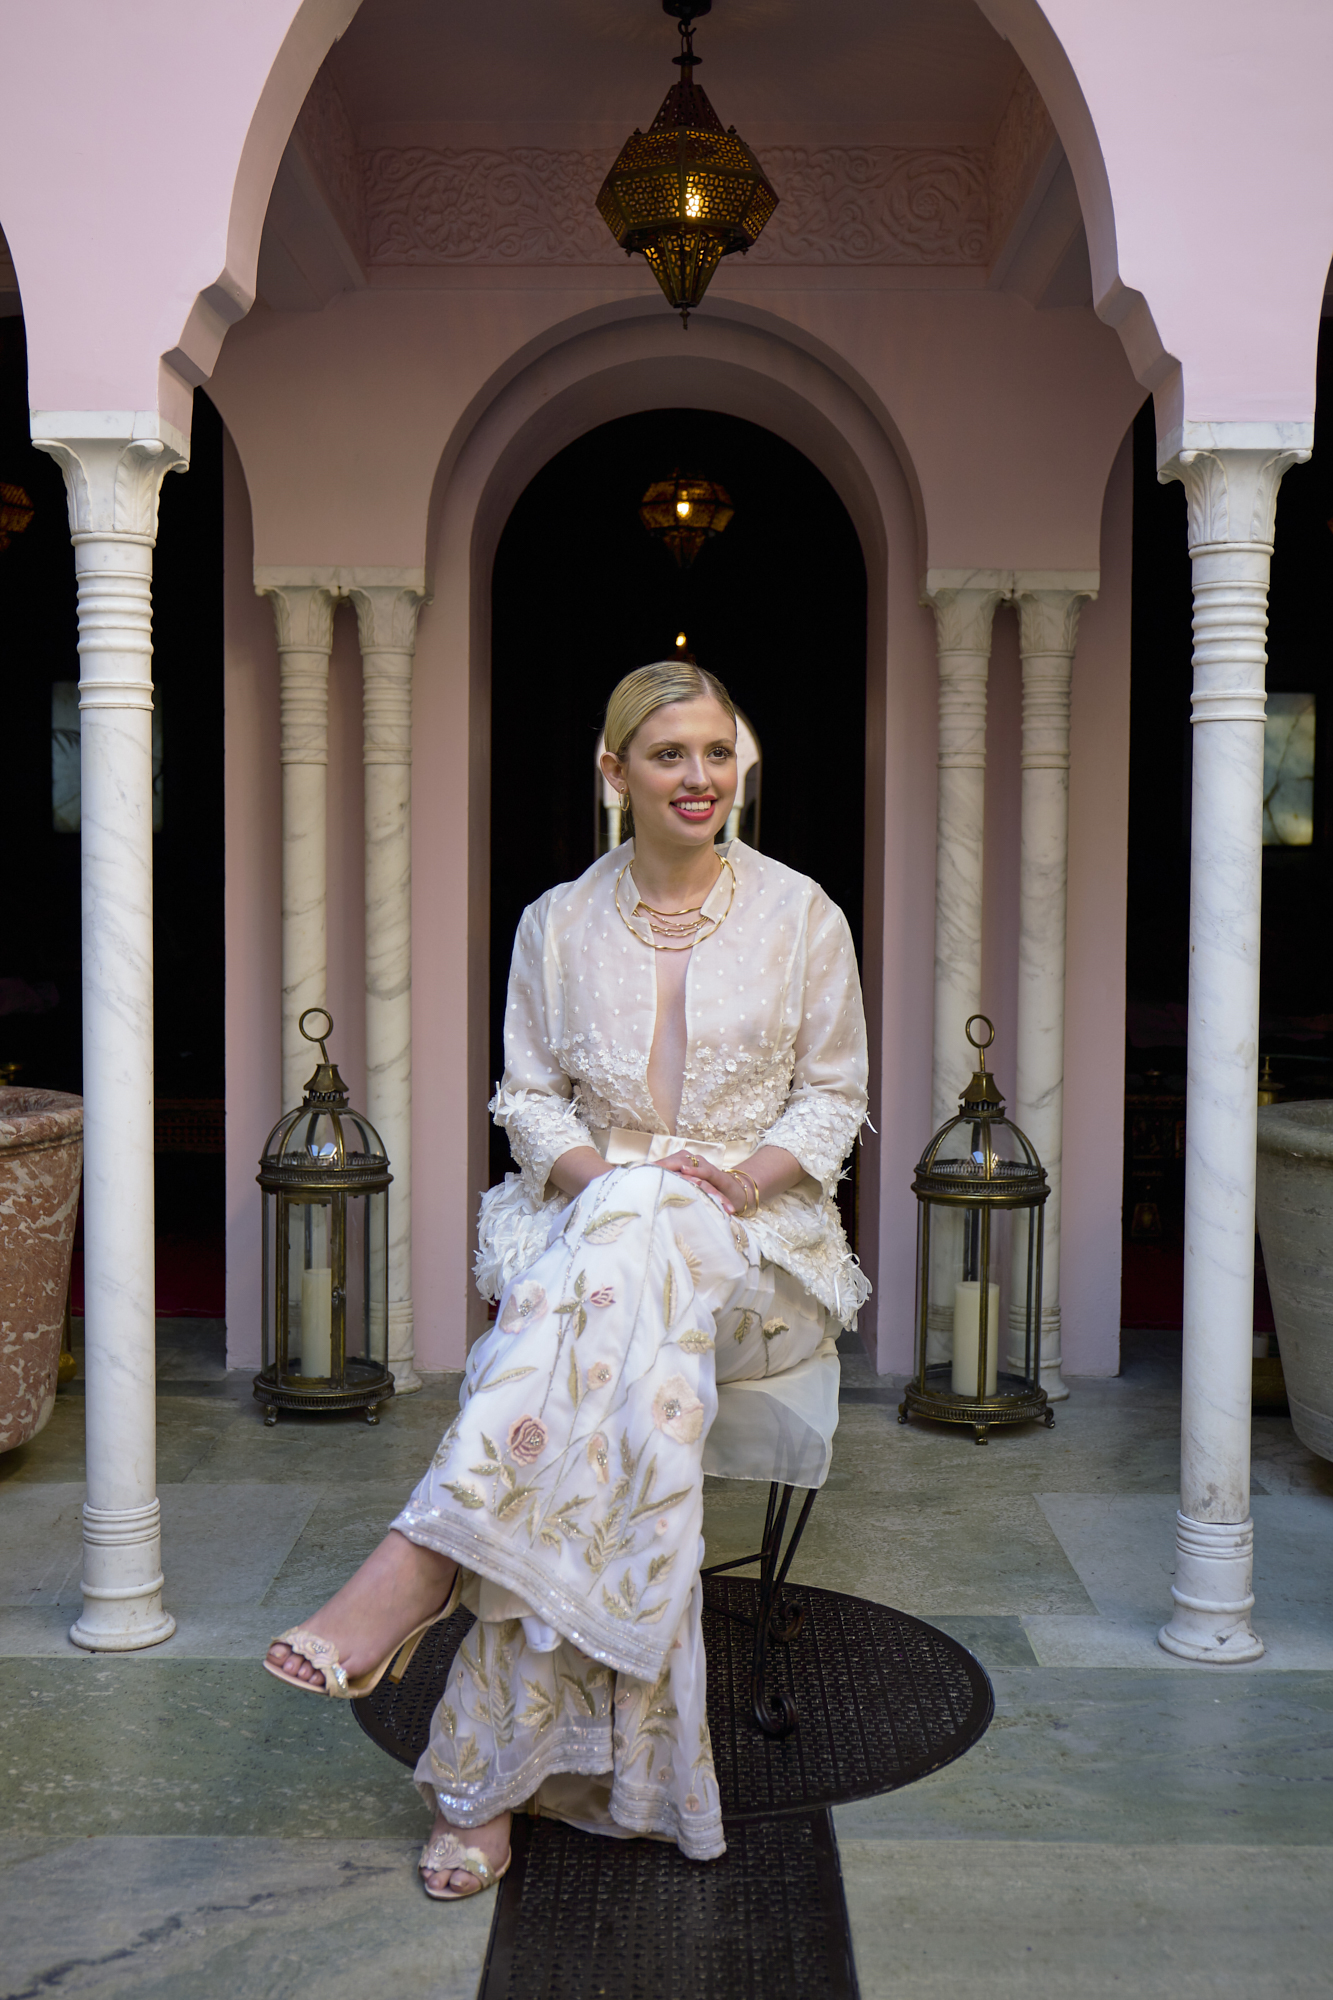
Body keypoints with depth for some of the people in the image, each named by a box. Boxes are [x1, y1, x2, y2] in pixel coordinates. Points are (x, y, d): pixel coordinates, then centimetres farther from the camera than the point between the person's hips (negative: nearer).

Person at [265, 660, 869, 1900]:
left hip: (753, 1233, -1)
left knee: (625, 1249, -39)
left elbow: (834, 1096, 6)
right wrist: (595, 1168, -12)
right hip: (592, 1217, 1)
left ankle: (422, 1561, -39)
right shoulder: (559, 923, 9)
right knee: (610, 1379, -35)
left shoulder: (800, 916, 5)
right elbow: (528, 1094, 9)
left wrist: (737, 1179, -13)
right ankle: (495, 1779, -32)